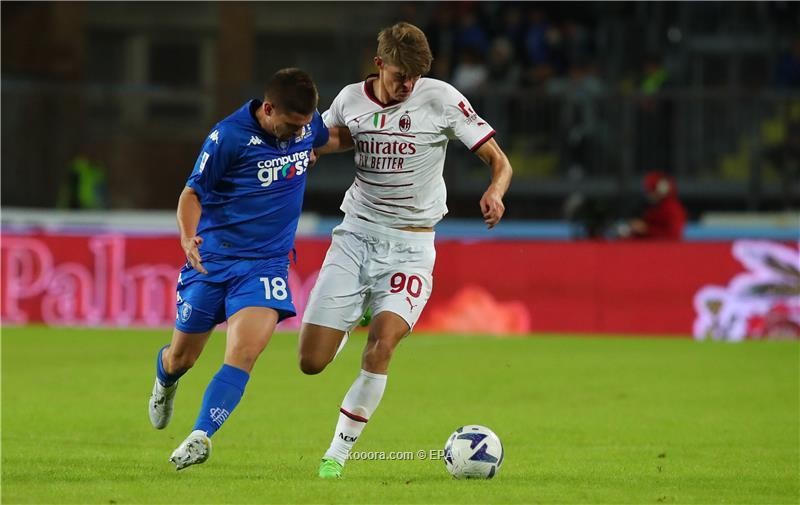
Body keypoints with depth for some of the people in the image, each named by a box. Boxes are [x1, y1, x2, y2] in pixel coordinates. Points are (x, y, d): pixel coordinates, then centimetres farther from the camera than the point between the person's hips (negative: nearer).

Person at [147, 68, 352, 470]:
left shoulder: (307, 124, -2)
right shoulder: (229, 136, -16)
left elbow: (328, 141, 25)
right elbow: (192, 193, -8)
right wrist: (188, 237, -25)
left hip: (266, 263, 2)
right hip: (213, 257, -2)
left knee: (244, 352, -22)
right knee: (182, 357, 13)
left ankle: (201, 437, -24)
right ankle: (165, 384, 49)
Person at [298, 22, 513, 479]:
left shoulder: (441, 99, -8)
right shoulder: (350, 100, 1)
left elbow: (499, 160, -7)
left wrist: (495, 192, -29)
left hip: (409, 246, -3)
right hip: (356, 235, 3)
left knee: (382, 344, -26)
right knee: (311, 362, -2)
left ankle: (339, 452, -11)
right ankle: (356, 314, 35)